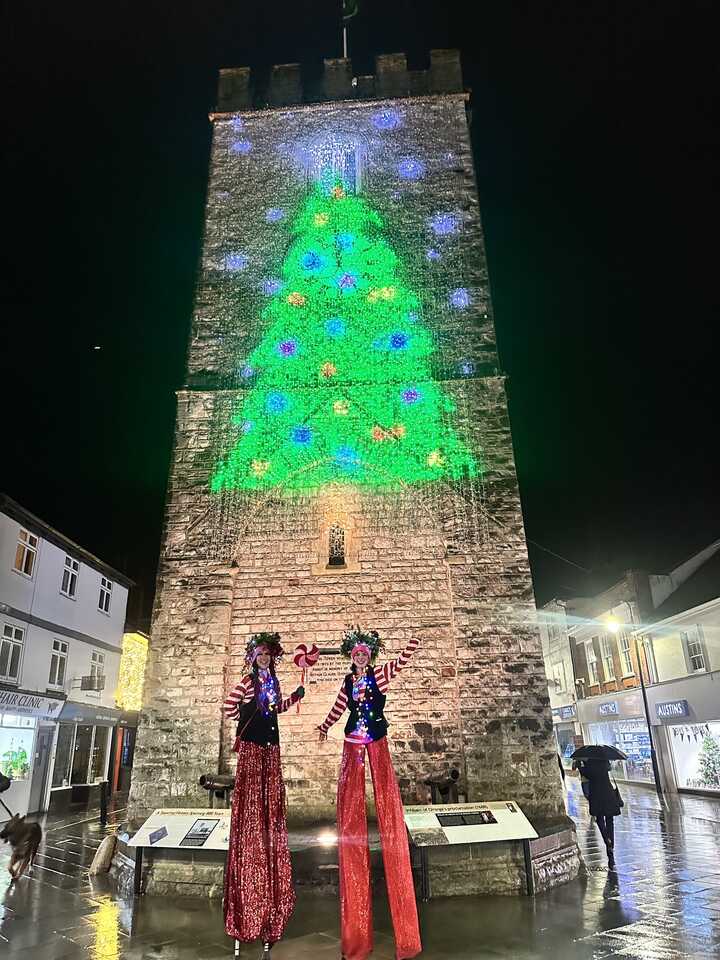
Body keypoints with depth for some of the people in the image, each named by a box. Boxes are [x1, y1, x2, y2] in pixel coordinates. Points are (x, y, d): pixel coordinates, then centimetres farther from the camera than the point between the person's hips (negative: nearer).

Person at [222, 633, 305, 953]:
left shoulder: (273, 681, 9)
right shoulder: (247, 681, -8)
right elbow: (228, 708, -10)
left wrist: (295, 697, 14)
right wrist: (246, 719, -5)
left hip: (271, 745, 6)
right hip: (251, 746, -6)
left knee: (271, 802, 10)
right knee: (251, 803, -2)